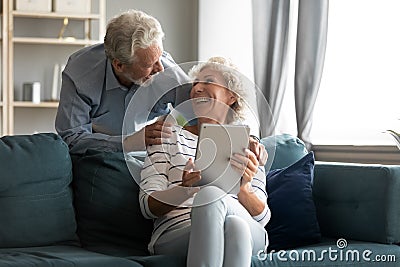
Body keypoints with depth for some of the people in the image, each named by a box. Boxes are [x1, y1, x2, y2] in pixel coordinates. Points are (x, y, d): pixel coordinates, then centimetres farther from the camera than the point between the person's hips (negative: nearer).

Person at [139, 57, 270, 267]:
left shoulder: (247, 146, 22)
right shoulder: (169, 137, 19)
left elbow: (263, 217, 10)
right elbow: (148, 206, 6)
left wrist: (243, 189, -13)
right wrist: (184, 190, -16)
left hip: (246, 235, 1)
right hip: (174, 236, -1)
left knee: (211, 196, -35)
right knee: (209, 194, -36)